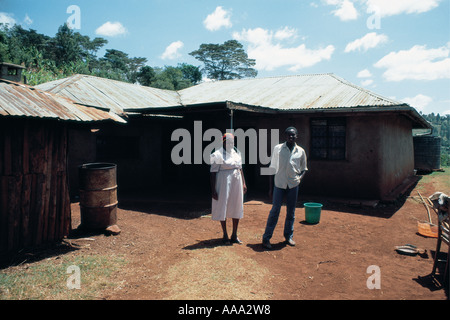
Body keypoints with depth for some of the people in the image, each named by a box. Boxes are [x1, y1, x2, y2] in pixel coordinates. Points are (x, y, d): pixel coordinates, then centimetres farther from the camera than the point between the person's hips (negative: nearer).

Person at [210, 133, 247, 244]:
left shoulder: (237, 153, 10)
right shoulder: (217, 155, -9)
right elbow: (213, 173, -11)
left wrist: (243, 183, 13)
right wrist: (213, 190, -15)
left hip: (236, 183, 6)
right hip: (224, 184, -6)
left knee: (236, 208, 9)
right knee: (223, 208, 4)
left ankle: (234, 235, 22)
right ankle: (225, 235, 19)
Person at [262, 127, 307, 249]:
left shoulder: (300, 151, 4)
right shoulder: (278, 148, -1)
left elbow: (303, 168, 17)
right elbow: (272, 169, 2)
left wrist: (300, 177, -5)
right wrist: (270, 188, 0)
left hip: (293, 185, 2)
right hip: (279, 183, -2)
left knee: (291, 212, 11)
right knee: (275, 210, -4)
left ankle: (289, 236, 26)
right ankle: (266, 238, 5)